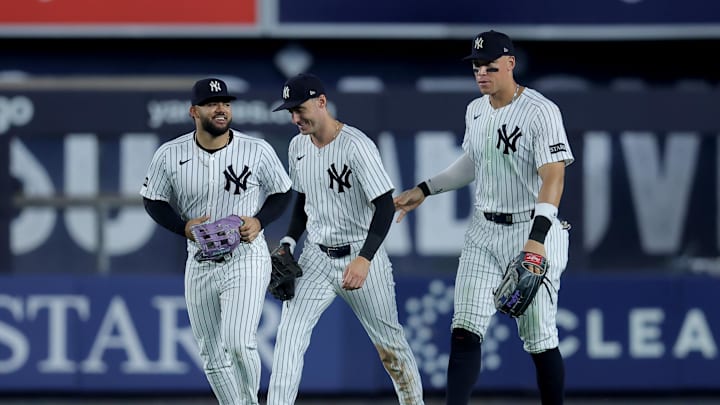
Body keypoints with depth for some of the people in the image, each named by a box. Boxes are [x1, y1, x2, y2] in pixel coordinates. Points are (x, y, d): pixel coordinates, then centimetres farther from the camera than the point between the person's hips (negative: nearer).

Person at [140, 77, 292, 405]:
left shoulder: (258, 151, -9)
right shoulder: (170, 155, -5)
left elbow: (283, 193, 5)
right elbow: (154, 201, 5)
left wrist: (259, 221, -13)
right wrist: (184, 227, -12)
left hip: (247, 259, -3)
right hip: (200, 264, 3)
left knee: (238, 342, -20)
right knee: (213, 356, 8)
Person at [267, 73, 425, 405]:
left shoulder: (356, 145, -19)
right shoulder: (298, 146, 3)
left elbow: (386, 205, -22)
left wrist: (365, 259, -33)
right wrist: (288, 242, 5)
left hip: (362, 256, -5)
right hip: (316, 258, 5)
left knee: (390, 343, 7)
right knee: (289, 336, -12)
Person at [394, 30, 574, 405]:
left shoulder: (541, 112, -16)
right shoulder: (475, 110, 8)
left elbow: (553, 177, -25)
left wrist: (537, 238, -37)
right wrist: (425, 190, 19)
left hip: (533, 232, -6)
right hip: (484, 233, 6)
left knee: (539, 342, -2)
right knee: (464, 331, -4)